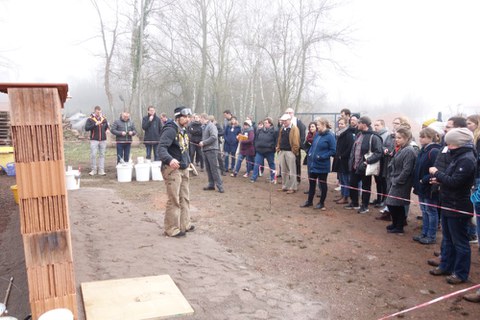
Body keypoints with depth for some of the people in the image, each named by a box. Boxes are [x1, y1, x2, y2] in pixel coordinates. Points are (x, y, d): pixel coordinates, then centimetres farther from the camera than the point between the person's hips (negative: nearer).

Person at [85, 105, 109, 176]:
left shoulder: (104, 119, 9)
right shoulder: (90, 119, -2)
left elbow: (106, 127, 23)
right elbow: (86, 128, -11)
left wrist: (107, 130, 0)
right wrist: (95, 124, -20)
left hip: (103, 140, 3)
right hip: (94, 140, -3)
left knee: (102, 155, 5)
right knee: (93, 155, -4)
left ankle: (101, 170, 10)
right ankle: (93, 170, 9)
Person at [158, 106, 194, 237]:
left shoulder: (183, 130, 12)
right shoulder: (170, 129, -18)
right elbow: (161, 148, -30)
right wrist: (169, 159, -46)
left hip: (183, 168, 10)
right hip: (172, 169, -9)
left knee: (185, 198, 16)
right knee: (174, 200, -4)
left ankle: (184, 225, 28)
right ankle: (171, 229, 8)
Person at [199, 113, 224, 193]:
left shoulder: (211, 126, -12)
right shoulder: (204, 126, 17)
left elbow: (214, 137, -22)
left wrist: (204, 142, -17)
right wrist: (202, 142, 6)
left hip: (211, 150, -9)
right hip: (205, 150, 9)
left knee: (214, 168, -9)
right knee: (208, 168, 12)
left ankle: (220, 186, -5)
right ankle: (211, 184, 20)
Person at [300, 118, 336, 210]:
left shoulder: (330, 136, -13)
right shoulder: (317, 134, 6)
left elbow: (333, 150, -14)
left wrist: (322, 156, -19)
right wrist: (310, 153, 5)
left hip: (322, 165, -7)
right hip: (312, 163, 7)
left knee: (322, 184, 8)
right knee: (311, 183, 15)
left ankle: (322, 203, 22)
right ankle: (309, 201, 29)